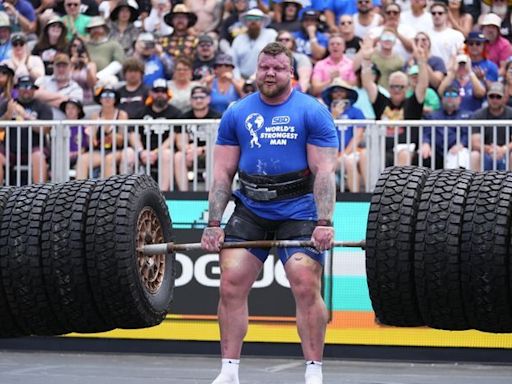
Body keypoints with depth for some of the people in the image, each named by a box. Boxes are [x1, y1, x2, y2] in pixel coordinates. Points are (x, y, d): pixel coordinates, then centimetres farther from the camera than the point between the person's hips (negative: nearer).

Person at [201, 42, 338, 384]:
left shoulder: (313, 112, -4)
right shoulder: (237, 114, 6)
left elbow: (324, 172, -9)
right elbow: (223, 173, 7)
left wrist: (324, 223, -19)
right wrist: (214, 224, -1)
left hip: (298, 211, -3)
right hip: (250, 210, 3)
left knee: (306, 286, -15)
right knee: (231, 284, -7)